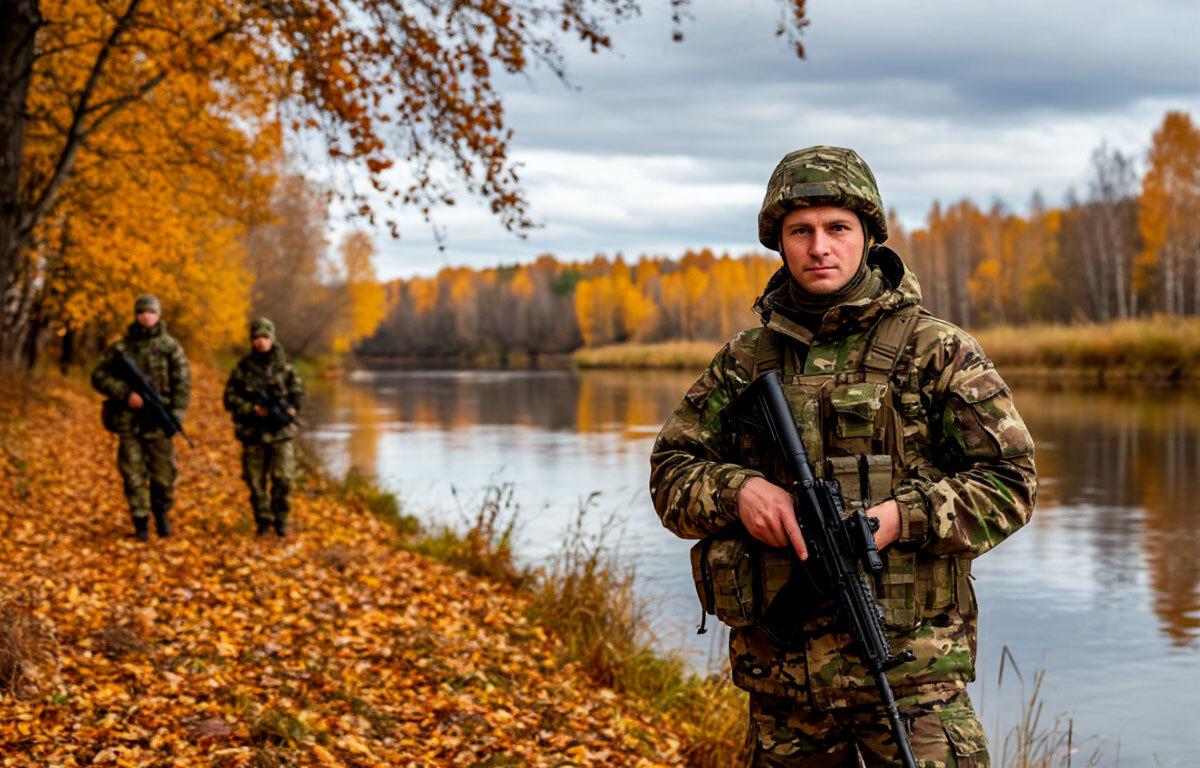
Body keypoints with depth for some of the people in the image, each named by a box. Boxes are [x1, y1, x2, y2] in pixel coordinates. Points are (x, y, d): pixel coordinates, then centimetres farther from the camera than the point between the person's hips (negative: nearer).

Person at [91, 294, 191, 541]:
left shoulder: (170, 347, 4)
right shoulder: (120, 348, 7)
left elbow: (183, 384, 0)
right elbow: (99, 376, 3)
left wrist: (176, 416, -9)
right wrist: (125, 394, -11)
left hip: (158, 423, -1)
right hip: (128, 421, 1)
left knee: (164, 475, 0)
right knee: (133, 476, 1)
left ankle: (162, 513, 26)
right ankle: (141, 523, 12)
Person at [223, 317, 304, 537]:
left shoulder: (285, 368, 6)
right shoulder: (242, 369, 3)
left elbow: (299, 393, 6)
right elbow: (230, 398, 0)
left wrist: (290, 410, -14)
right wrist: (252, 409, -13)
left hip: (282, 432, 0)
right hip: (253, 434, 0)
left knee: (283, 478, -10)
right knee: (255, 480, 3)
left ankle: (281, 520, 6)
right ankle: (262, 521, 18)